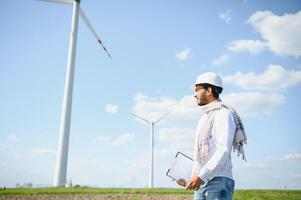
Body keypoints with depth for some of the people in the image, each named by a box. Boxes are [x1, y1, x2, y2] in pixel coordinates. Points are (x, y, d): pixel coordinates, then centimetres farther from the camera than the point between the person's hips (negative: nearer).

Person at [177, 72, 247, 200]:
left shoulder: (223, 114, -6)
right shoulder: (204, 118, 21)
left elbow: (224, 151, -17)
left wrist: (201, 176, -20)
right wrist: (192, 178, 15)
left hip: (218, 181, -8)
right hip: (201, 184, 8)